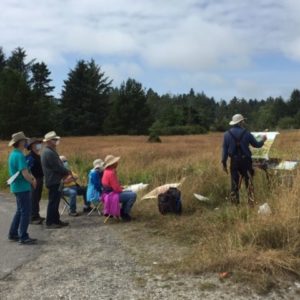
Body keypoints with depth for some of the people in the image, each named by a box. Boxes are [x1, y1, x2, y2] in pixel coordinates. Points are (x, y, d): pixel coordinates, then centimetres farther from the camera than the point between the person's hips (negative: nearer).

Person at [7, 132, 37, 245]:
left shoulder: (13, 154, 11)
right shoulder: (19, 155, -19)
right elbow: (25, 174, -23)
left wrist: (31, 177, 4)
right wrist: (32, 182, -6)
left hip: (17, 187, 10)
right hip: (23, 188, -10)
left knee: (20, 211, 19)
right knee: (26, 212, -3)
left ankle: (13, 234, 25)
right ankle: (23, 237, 1)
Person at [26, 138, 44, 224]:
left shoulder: (38, 156, 15)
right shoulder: (30, 157, -15)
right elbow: (27, 170, -24)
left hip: (39, 180, 10)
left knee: (37, 198, 16)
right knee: (33, 199, -6)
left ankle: (36, 216, 25)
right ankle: (33, 217, -1)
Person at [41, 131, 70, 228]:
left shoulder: (50, 151, 15)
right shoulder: (49, 153, -19)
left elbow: (57, 165, 18)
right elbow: (57, 167, -21)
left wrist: (65, 171, 5)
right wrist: (67, 172, -7)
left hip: (54, 180, 11)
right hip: (53, 181, -11)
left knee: (55, 201, 15)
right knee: (53, 201, -4)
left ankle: (56, 220, 23)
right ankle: (50, 222, 3)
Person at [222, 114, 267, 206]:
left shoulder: (227, 134, -1)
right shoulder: (246, 133, -5)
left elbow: (225, 150, 0)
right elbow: (257, 145, 7)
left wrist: (224, 163, 6)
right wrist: (263, 140, 28)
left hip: (234, 161, 2)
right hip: (245, 160, -1)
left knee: (235, 183, 8)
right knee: (249, 182, 7)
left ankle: (235, 203, 11)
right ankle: (251, 202, 8)